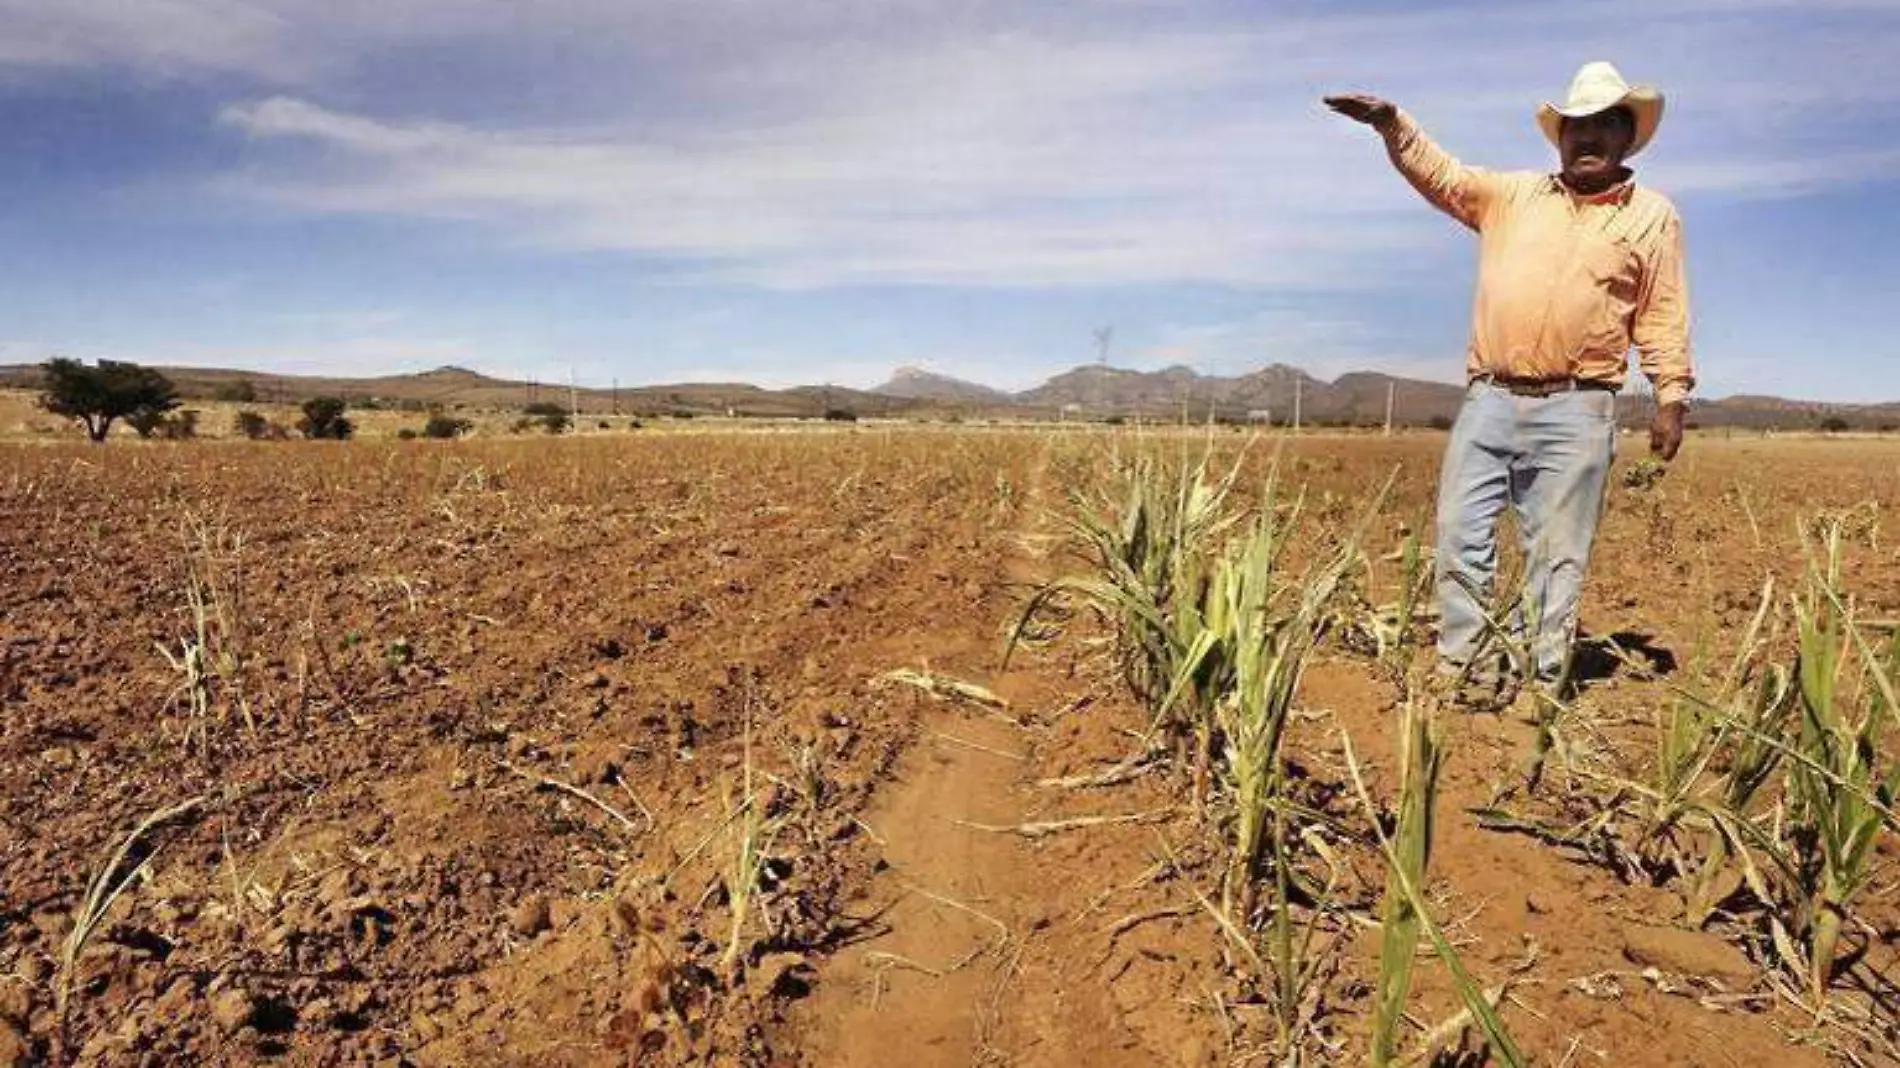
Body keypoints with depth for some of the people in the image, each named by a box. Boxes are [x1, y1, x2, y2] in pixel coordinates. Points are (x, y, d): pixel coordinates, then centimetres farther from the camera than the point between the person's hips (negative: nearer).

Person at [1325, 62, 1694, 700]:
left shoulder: (1653, 215, 11)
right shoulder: (1512, 194, 17)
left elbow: (1663, 317, 8)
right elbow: (1439, 174, 13)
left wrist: (1672, 397, -1)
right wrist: (1392, 124, -3)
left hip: (1576, 411, -2)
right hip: (1488, 401, 2)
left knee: (1556, 557, 0)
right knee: (1460, 537, -2)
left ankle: (1541, 684, 8)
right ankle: (1466, 672, 7)